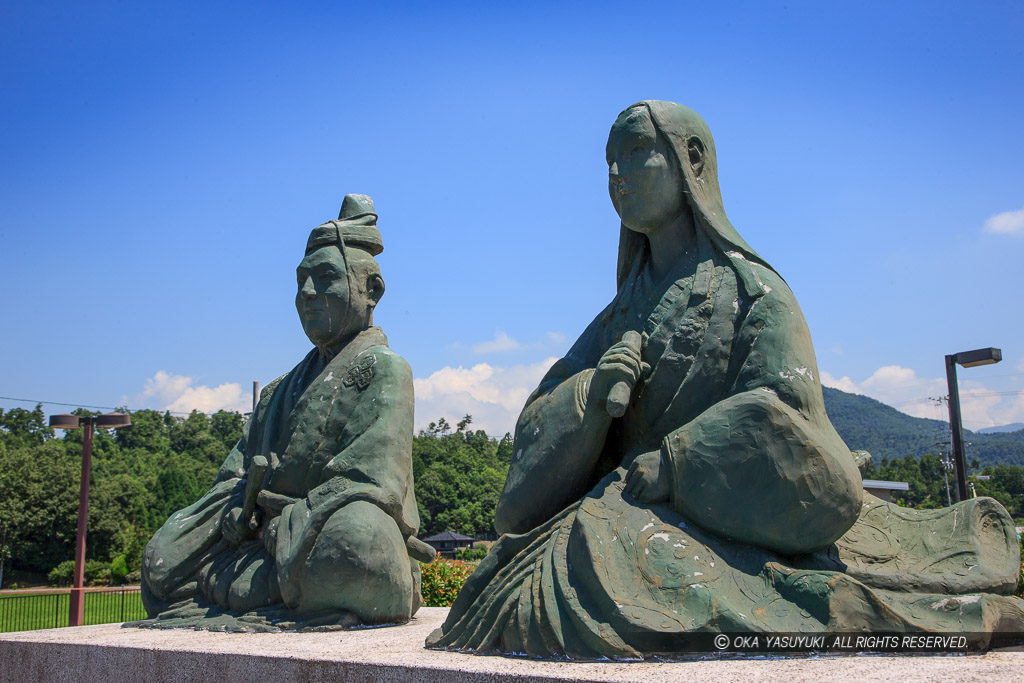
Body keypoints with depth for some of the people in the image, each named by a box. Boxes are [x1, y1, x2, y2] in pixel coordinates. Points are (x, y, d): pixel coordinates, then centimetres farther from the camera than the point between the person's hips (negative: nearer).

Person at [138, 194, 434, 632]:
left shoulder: (385, 369, 1)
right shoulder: (283, 388, 23)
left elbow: (373, 479, -11)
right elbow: (238, 469, 19)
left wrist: (295, 520, -16)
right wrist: (238, 504, -3)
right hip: (275, 540, 6)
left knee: (357, 536, -39)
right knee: (164, 560, -7)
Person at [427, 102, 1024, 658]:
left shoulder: (751, 287, 0)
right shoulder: (624, 312, 18)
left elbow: (779, 424, -13)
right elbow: (538, 418, 11)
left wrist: (654, 469, -14)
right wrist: (594, 389, -11)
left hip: (721, 526, -5)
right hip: (628, 512, 5)